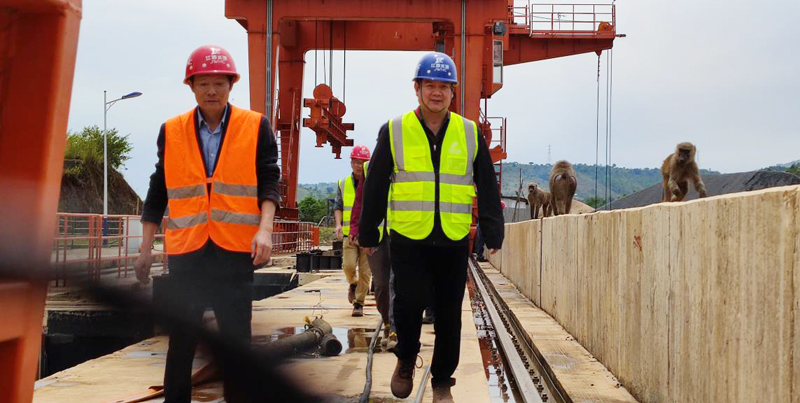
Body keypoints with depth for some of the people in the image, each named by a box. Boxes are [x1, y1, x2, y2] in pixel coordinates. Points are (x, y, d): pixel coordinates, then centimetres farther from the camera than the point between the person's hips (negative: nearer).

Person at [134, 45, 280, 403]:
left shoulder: (256, 127, 1)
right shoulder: (171, 131, 7)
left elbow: (268, 182, -1)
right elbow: (158, 192, 11)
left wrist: (265, 228, -17)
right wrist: (145, 248, 10)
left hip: (236, 250, -1)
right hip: (185, 251, 2)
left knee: (236, 337, 4)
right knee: (181, 337, 7)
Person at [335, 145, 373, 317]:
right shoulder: (343, 183, 8)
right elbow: (338, 206, 12)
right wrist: (338, 224, -4)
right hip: (349, 233, 1)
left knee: (365, 271, -1)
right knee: (348, 266, -11)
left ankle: (359, 303, 12)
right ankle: (353, 284, 23)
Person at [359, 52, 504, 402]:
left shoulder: (470, 133, 6)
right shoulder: (394, 132, 2)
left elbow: (487, 188, 9)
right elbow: (375, 187, 6)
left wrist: (493, 233, 3)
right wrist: (367, 234, 6)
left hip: (454, 241, 2)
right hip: (408, 239, -2)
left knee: (449, 316, 7)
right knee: (409, 303, -12)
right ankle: (406, 359, 18)